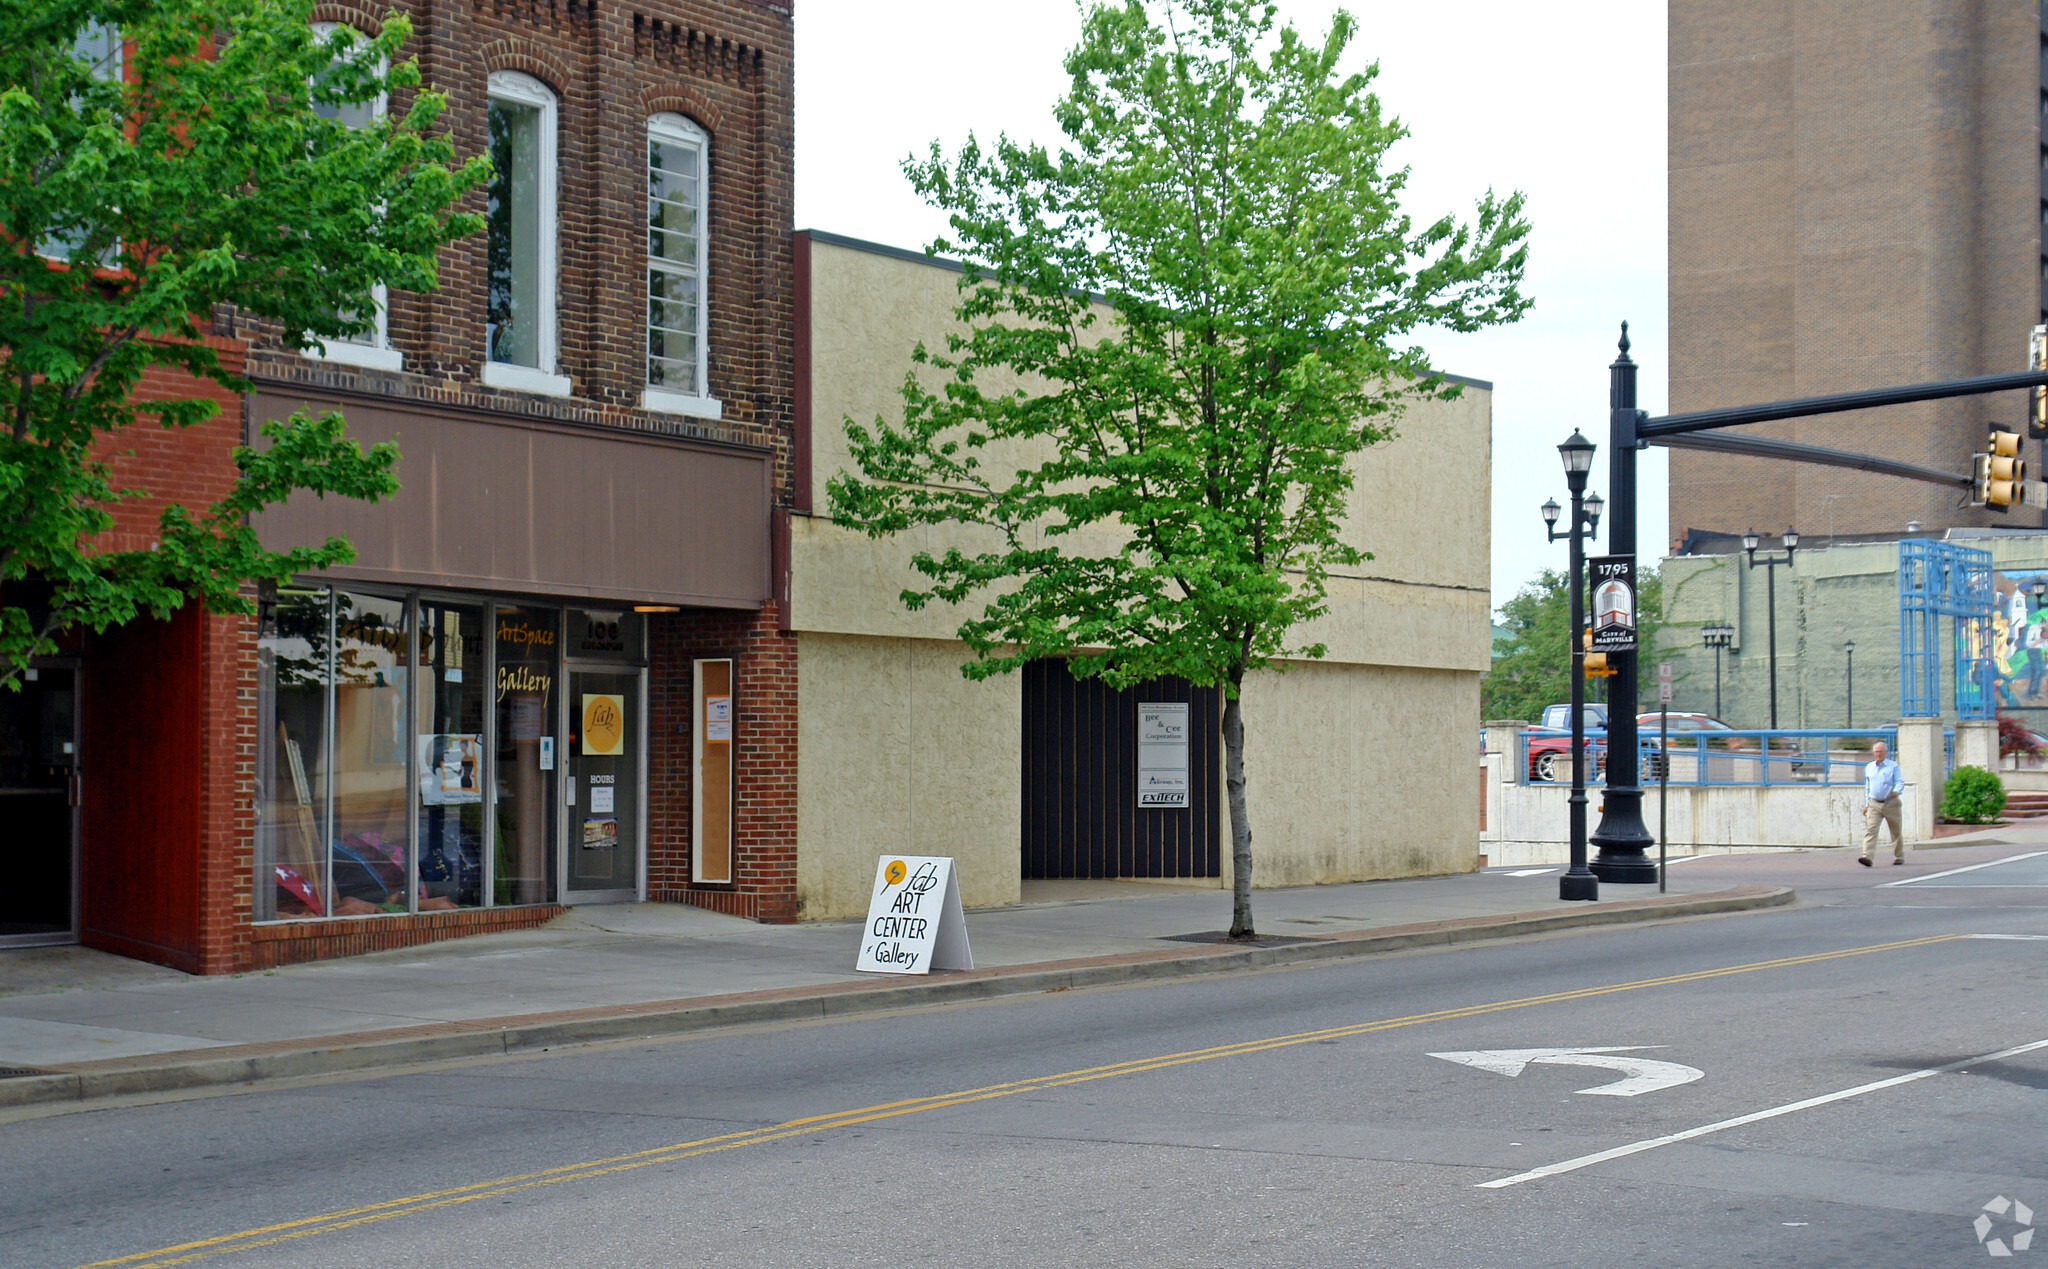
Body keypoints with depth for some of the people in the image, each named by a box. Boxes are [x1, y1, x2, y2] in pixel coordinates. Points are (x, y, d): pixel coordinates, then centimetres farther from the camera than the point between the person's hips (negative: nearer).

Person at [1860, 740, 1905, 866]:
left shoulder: (1893, 766, 2)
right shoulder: (1869, 767, 14)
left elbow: (1900, 781, -5)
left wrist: (1897, 791, -28)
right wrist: (1866, 804, 16)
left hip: (1891, 803, -2)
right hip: (1874, 804, 2)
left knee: (1896, 831, 8)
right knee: (1870, 830, -15)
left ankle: (1899, 857, 25)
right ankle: (1867, 857, -26)